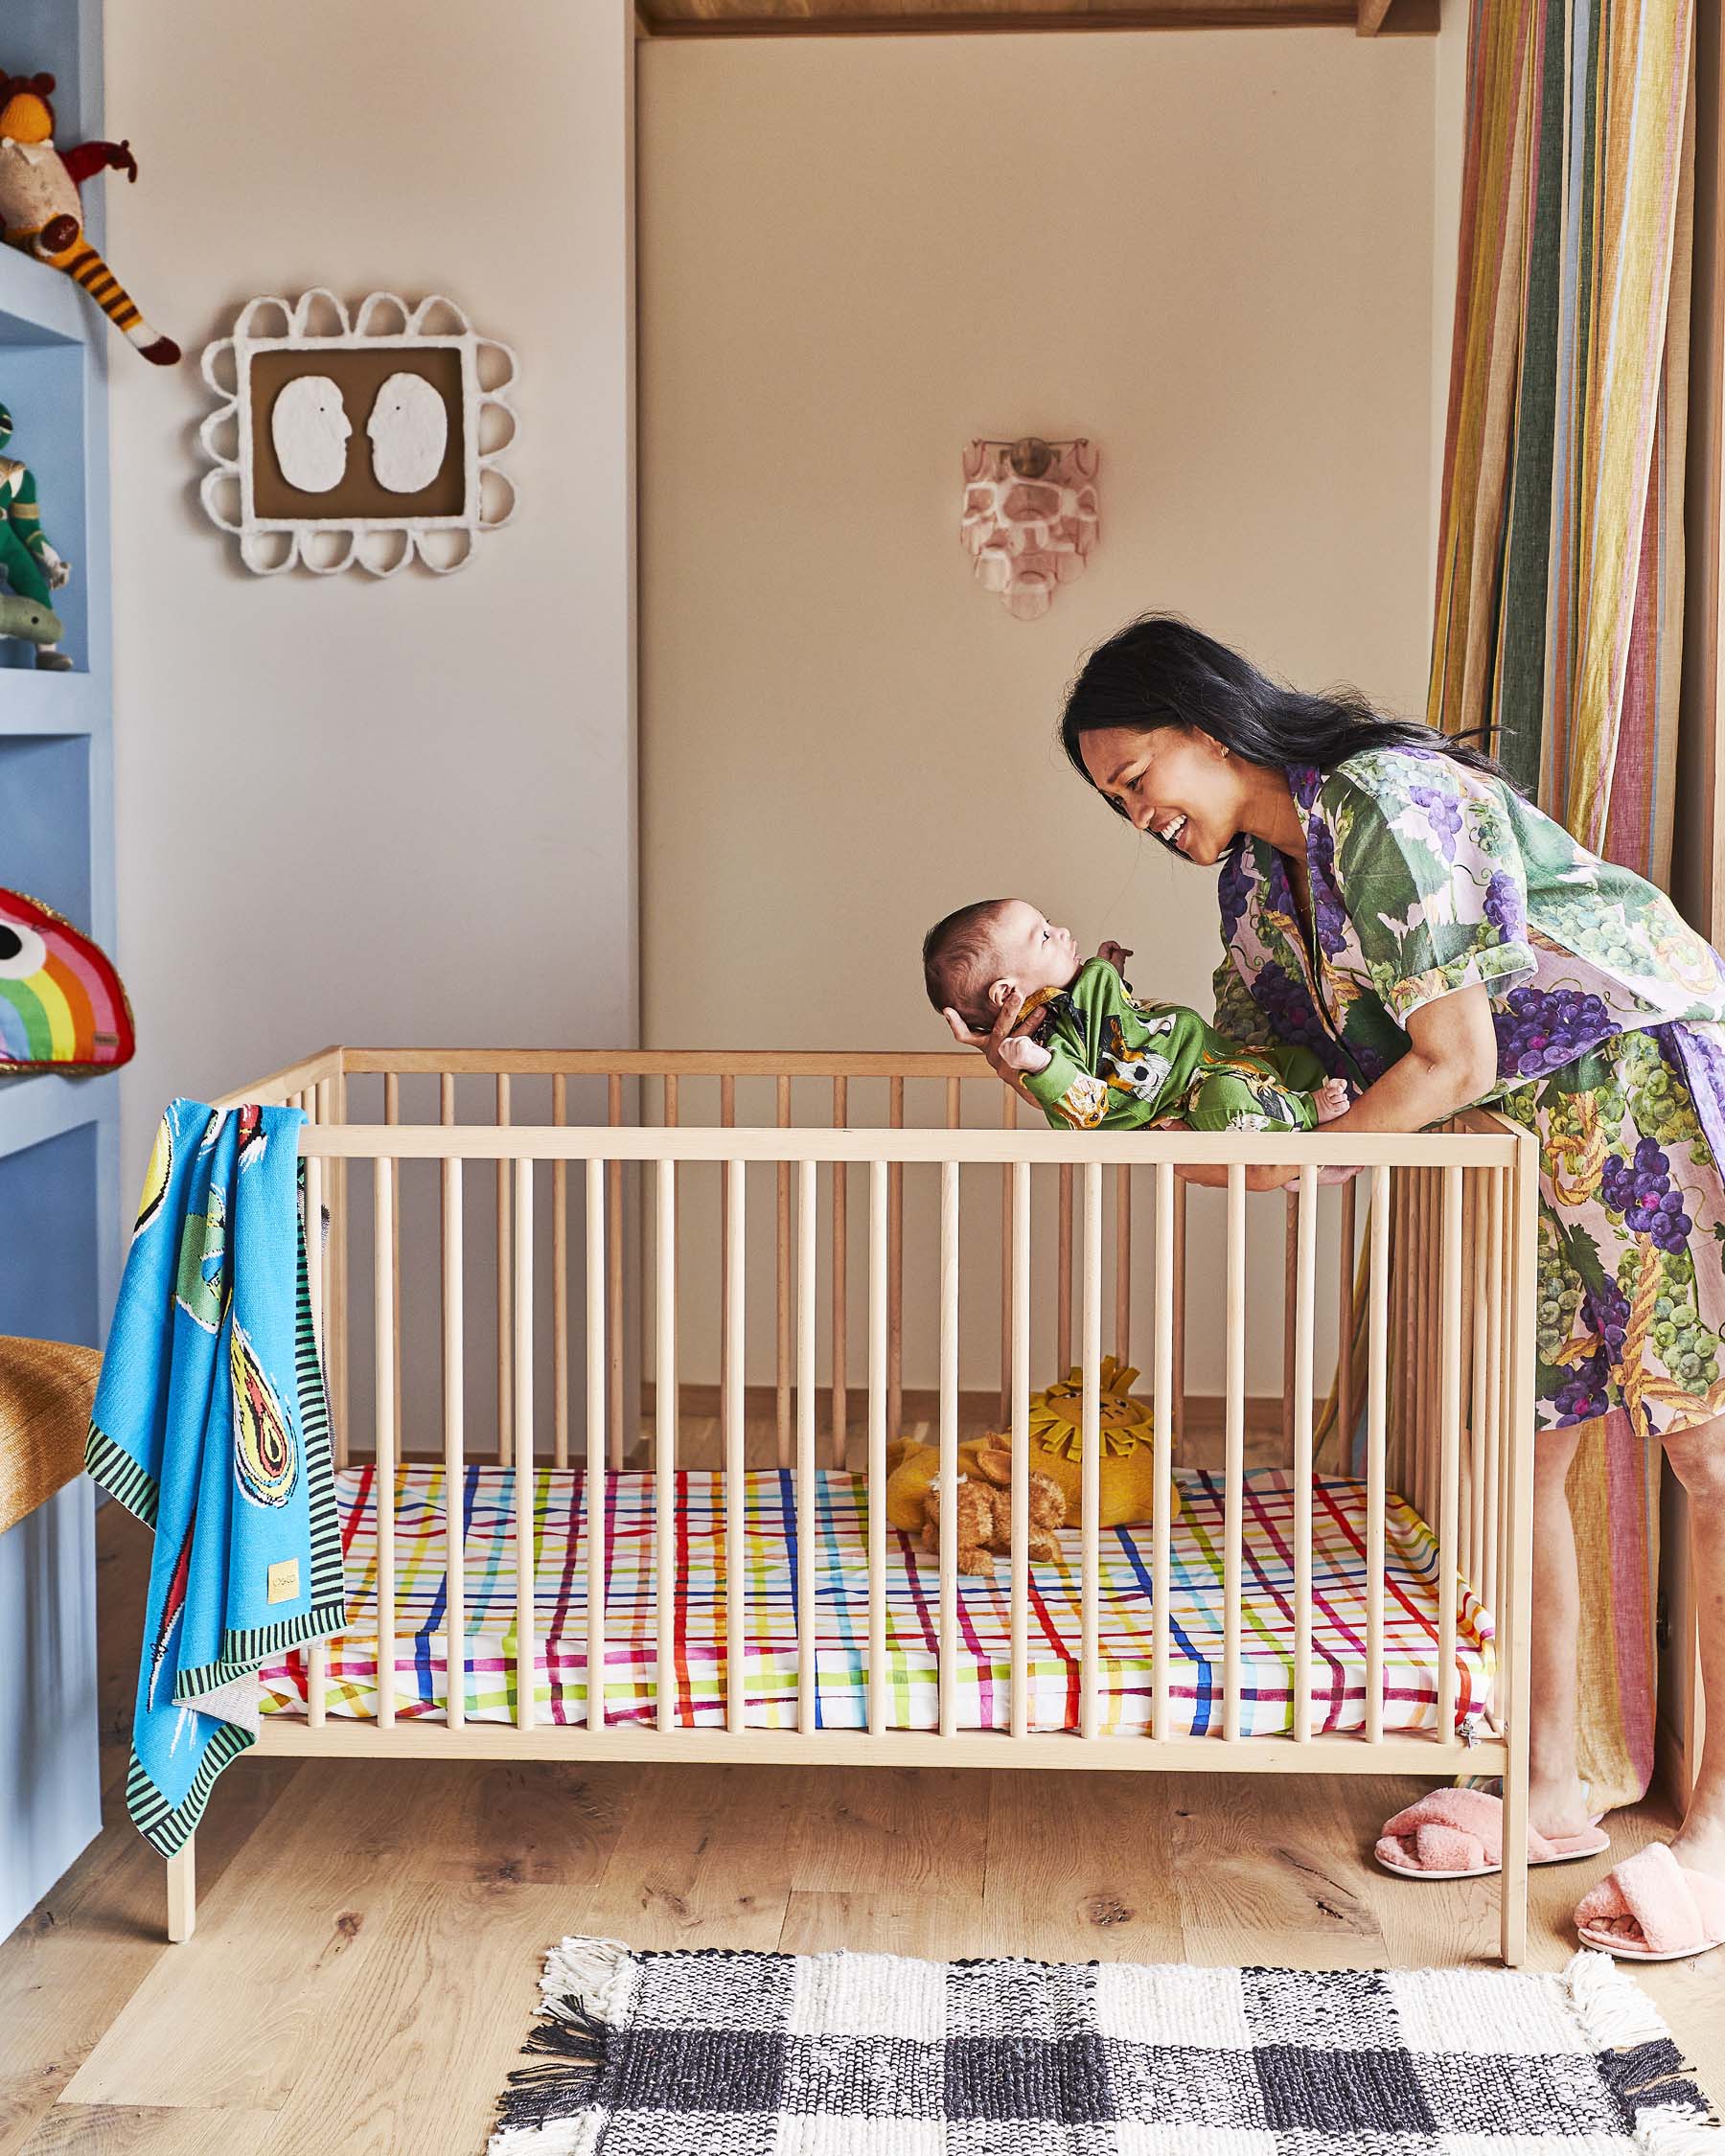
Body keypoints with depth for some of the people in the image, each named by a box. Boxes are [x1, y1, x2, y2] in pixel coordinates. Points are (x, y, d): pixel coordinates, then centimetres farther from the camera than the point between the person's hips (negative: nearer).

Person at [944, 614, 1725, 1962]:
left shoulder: (1381, 802, -23)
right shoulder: (1261, 868, 6)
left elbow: (1452, 1063, -23)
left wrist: (1289, 1162, -13)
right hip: (1531, 1140, 9)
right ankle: (1552, 1789, 18)